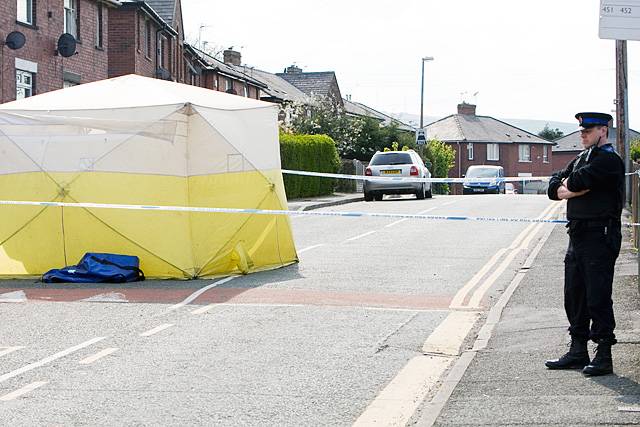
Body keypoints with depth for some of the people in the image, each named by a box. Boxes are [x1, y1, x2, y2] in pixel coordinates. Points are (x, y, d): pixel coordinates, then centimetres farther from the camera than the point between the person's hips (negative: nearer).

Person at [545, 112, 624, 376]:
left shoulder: (609, 160, -10)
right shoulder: (581, 158, 18)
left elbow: (576, 182, -21)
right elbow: (554, 189, 11)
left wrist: (567, 184, 1)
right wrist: (576, 189, -6)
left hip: (600, 238, -9)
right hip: (577, 236, 9)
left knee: (598, 298, -6)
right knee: (574, 295, 12)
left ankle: (604, 356, 0)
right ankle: (578, 352, 21)